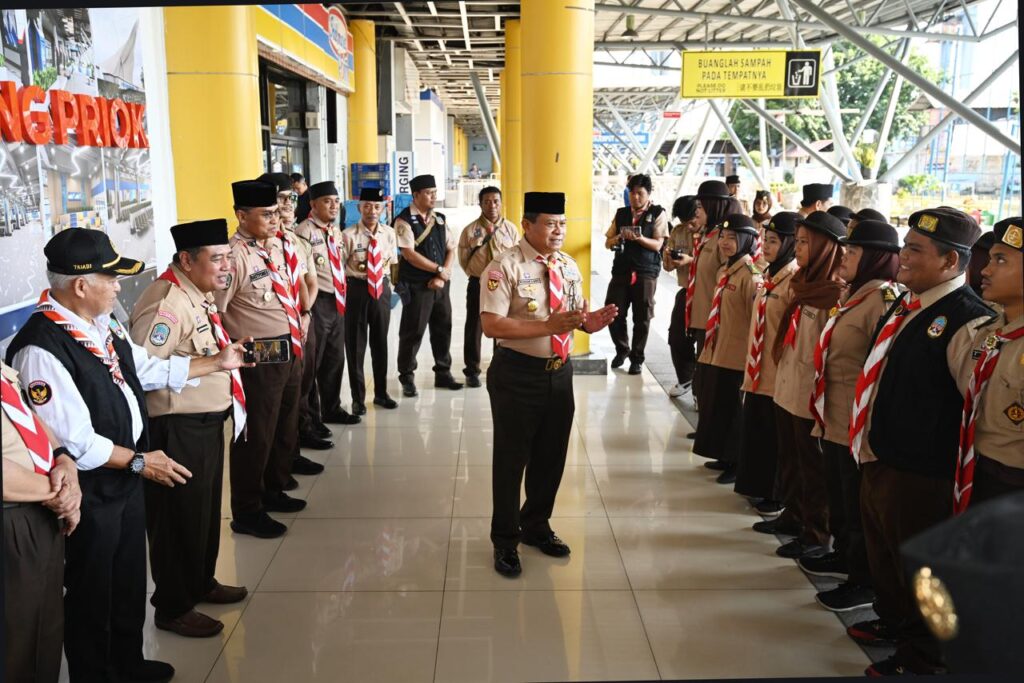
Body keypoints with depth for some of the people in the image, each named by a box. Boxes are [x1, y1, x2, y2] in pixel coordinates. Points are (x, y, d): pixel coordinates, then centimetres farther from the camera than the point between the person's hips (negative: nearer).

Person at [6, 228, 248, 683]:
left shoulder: (103, 321, -1)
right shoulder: (41, 349, -28)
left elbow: (149, 370, 13)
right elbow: (74, 441, -26)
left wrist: (217, 363, 13)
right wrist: (139, 461, -17)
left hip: (126, 477, 9)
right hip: (89, 492, -8)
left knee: (130, 578, 25)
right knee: (91, 592, 13)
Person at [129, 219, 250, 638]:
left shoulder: (199, 296, 9)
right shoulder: (166, 302, -23)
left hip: (207, 422, 10)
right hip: (178, 429, -10)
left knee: (207, 509, 24)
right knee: (180, 517, 6)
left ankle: (201, 582, 44)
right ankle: (173, 608, 24)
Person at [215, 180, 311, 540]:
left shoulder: (276, 245, 6)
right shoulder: (234, 256, -21)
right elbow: (212, 313, -23)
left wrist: (302, 318, 12)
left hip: (291, 351, 9)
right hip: (260, 358, -9)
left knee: (286, 429, 23)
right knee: (255, 436, 5)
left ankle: (273, 490, 43)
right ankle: (246, 513, 22)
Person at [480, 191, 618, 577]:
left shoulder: (569, 267, 7)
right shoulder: (506, 267, -14)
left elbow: (575, 316, 14)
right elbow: (491, 325, -21)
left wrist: (590, 322, -10)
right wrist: (547, 326, -27)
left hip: (560, 371, 6)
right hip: (517, 374, -6)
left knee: (551, 457, 18)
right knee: (511, 459, 7)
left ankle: (536, 527, 40)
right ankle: (505, 541, 27)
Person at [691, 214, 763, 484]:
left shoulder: (750, 275, -15)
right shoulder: (723, 271, 11)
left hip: (735, 358, -8)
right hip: (715, 353, 8)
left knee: (732, 412, 3)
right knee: (716, 408, 16)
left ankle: (736, 464, 17)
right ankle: (723, 457, 31)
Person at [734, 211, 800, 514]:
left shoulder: (796, 280, -16)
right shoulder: (769, 277, 11)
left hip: (778, 376, -8)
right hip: (758, 373, 8)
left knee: (775, 439, 4)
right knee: (756, 432, 17)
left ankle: (778, 497, 18)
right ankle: (759, 487, 32)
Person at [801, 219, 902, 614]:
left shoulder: (882, 299, -18)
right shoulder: (852, 296, 11)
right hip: (834, 419, 9)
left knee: (858, 506, 3)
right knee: (838, 496, 23)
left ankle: (864, 583, 17)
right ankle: (843, 555, 40)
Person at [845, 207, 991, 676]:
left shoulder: (968, 321, -21)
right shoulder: (904, 306, 8)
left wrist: (956, 473, -15)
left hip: (920, 477, -9)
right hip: (878, 460, 9)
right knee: (882, 551, 26)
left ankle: (919, 658, 30)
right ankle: (891, 620, 50)